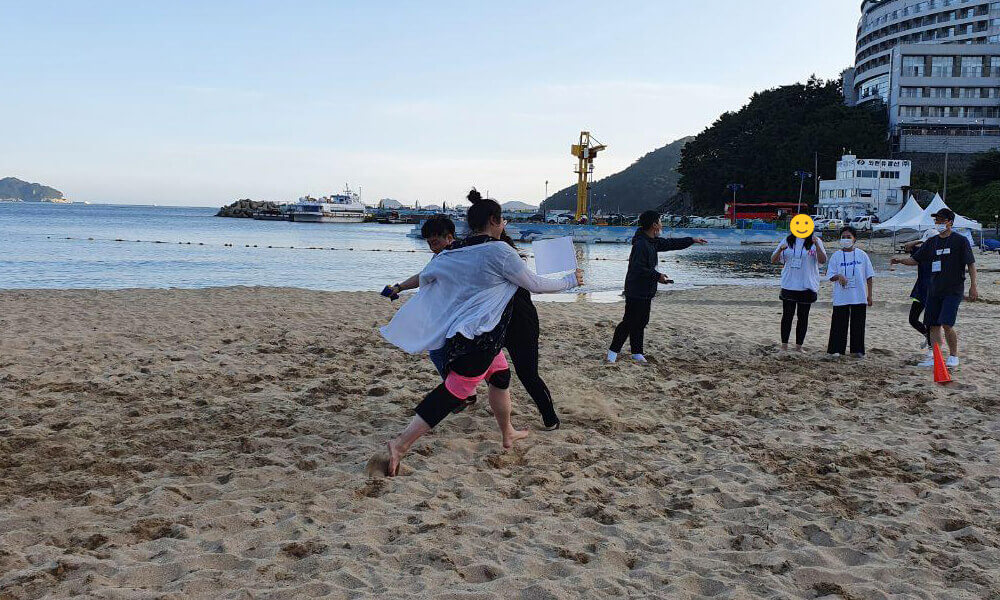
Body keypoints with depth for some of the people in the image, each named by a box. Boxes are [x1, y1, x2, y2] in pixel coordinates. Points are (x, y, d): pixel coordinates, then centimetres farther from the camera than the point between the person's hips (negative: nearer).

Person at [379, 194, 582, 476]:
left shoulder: (454, 252, 5)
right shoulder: (500, 251, -15)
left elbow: (426, 276, 16)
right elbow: (535, 284, -6)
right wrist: (570, 281, 9)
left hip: (458, 332, 9)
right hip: (479, 338, -9)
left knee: (501, 376, 25)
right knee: (453, 391, -6)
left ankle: (508, 434, 40)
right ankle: (401, 444, -9)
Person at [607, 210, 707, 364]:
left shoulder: (653, 242, 11)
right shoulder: (641, 244, -20)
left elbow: (671, 244, 26)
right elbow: (639, 269, -25)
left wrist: (692, 240, 30)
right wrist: (657, 276, -19)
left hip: (646, 291, 10)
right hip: (635, 292, -10)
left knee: (641, 322, 13)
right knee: (629, 322, -5)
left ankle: (636, 353, 20)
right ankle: (613, 351, 4)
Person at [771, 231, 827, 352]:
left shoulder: (815, 241, 0)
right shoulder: (788, 241, 5)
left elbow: (823, 260, -12)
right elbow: (773, 260, 4)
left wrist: (817, 245, -25)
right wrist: (780, 250, -16)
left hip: (807, 286, -1)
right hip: (788, 285, 1)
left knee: (803, 317, 6)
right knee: (787, 315, 0)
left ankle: (798, 346, 15)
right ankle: (784, 345, 8)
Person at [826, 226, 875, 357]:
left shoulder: (862, 255, 3)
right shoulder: (836, 255, 2)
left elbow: (869, 276, 6)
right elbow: (830, 275, 2)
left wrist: (870, 295, 3)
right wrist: (838, 276, -21)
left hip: (859, 297, 1)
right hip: (841, 297, -1)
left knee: (858, 324, 6)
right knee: (839, 323, 0)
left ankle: (857, 349, 17)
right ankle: (837, 349, 8)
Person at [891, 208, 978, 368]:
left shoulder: (960, 241, -5)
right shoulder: (931, 242, 11)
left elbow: (971, 264, -4)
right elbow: (916, 260, 14)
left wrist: (973, 286, -8)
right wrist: (900, 261, -5)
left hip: (953, 290, -6)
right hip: (934, 289, 6)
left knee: (946, 324, -13)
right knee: (934, 325, 6)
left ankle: (953, 355, 5)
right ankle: (935, 358, 14)